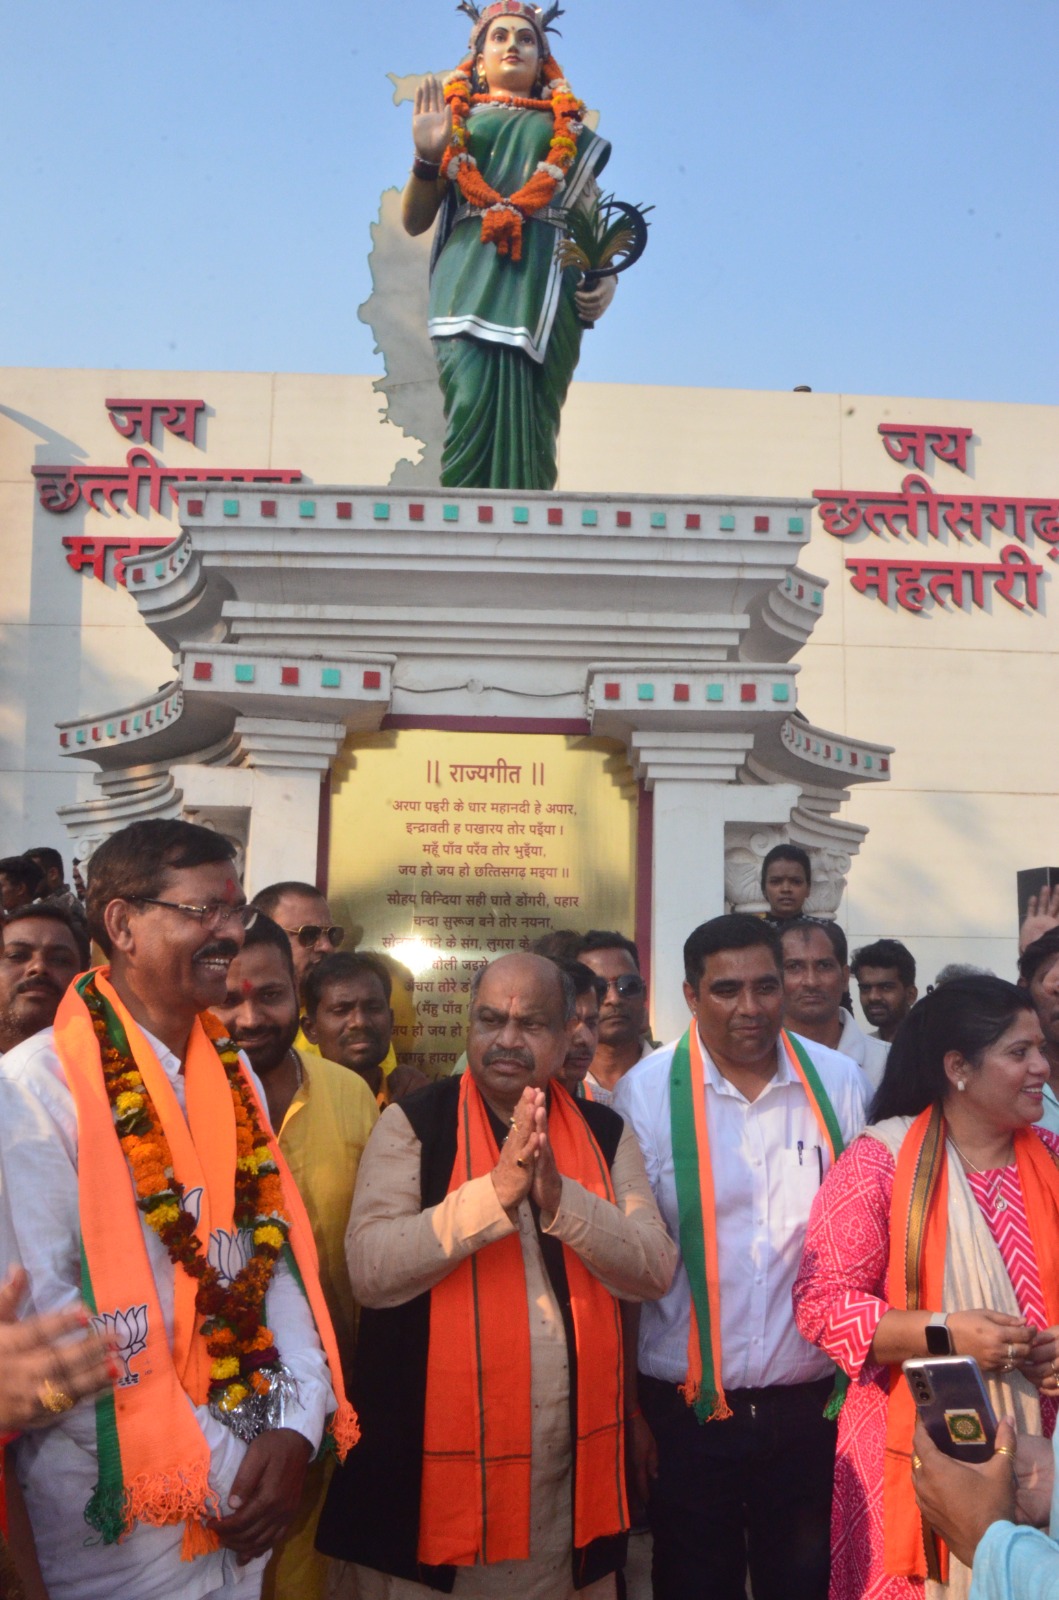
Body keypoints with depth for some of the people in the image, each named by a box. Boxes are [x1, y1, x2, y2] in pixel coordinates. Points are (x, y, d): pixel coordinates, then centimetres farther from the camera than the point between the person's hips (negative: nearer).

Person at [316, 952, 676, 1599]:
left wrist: (561, 1198, -21)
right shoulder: (413, 1123, -6)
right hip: (436, 1448, -2)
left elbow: (656, 1270, -6)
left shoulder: (606, 1133, 3)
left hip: (572, 1456, 3)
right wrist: (494, 1193, -26)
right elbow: (371, 1270, -16)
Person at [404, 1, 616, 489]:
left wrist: (605, 275, 0)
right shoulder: (456, 121, 23)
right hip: (472, 274, -1)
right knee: (473, 414, -19)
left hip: (546, 279, 1)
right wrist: (428, 157, -1)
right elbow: (415, 221, 16)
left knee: (528, 426, -10)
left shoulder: (568, 131, 25)